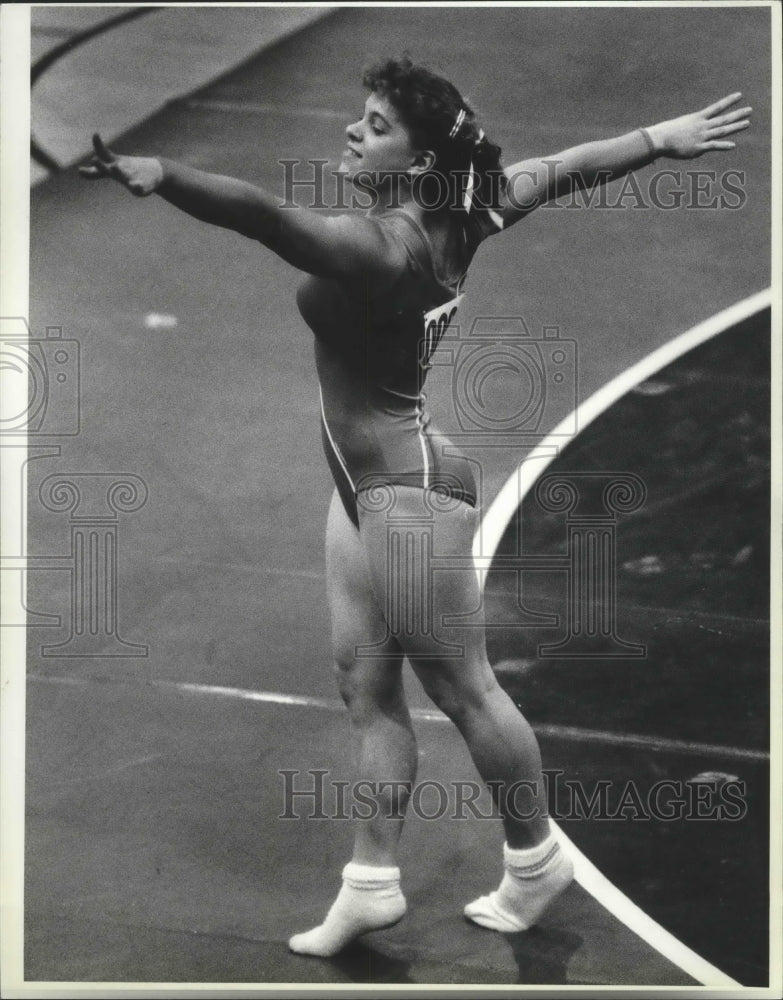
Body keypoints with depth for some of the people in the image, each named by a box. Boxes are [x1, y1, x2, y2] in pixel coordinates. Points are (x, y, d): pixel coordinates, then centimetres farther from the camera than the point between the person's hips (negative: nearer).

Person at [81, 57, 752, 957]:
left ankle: (535, 860, 25)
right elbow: (567, 168, 12)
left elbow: (263, 217, -41)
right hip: (366, 487, 10)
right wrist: (662, 138, 24)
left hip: (409, 489, -10)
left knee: (462, 688, 7)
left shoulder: (377, 246, -24)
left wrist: (157, 174, -53)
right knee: (366, 687, 12)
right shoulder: (445, 220, 2)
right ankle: (372, 883, 21)